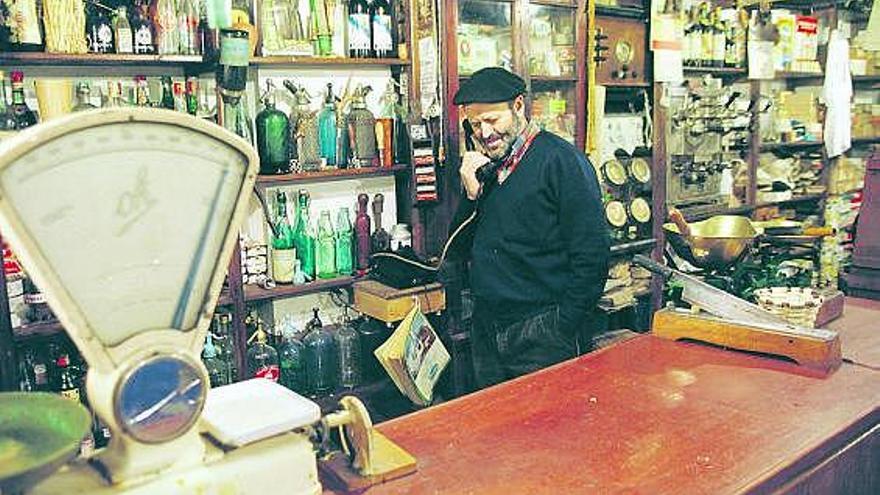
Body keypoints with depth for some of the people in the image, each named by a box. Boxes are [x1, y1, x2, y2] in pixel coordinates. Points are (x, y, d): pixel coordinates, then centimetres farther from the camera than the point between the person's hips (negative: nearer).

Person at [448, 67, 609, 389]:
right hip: (485, 332, 7)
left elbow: (591, 258, -13)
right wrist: (472, 194, -4)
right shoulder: (484, 167, 11)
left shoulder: (560, 160, -9)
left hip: (540, 337, -6)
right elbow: (459, 251, 11)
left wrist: (561, 331, -15)